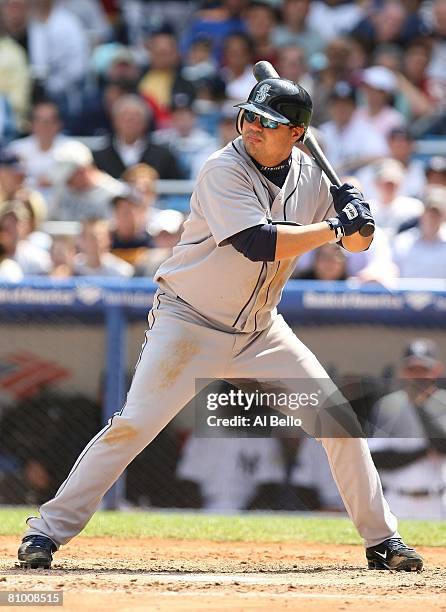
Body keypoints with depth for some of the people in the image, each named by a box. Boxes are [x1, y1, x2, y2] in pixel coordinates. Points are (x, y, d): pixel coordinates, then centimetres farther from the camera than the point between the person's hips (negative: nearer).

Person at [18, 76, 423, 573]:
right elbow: (258, 242, -31)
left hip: (260, 330, 6)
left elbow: (356, 243, 10)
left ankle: (381, 539, 12)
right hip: (189, 324, -5)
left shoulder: (309, 175, 0)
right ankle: (47, 531, -7)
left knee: (339, 419, -1)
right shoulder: (223, 170, -19)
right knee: (133, 425, -16)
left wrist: (355, 216, -12)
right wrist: (332, 227, -24)